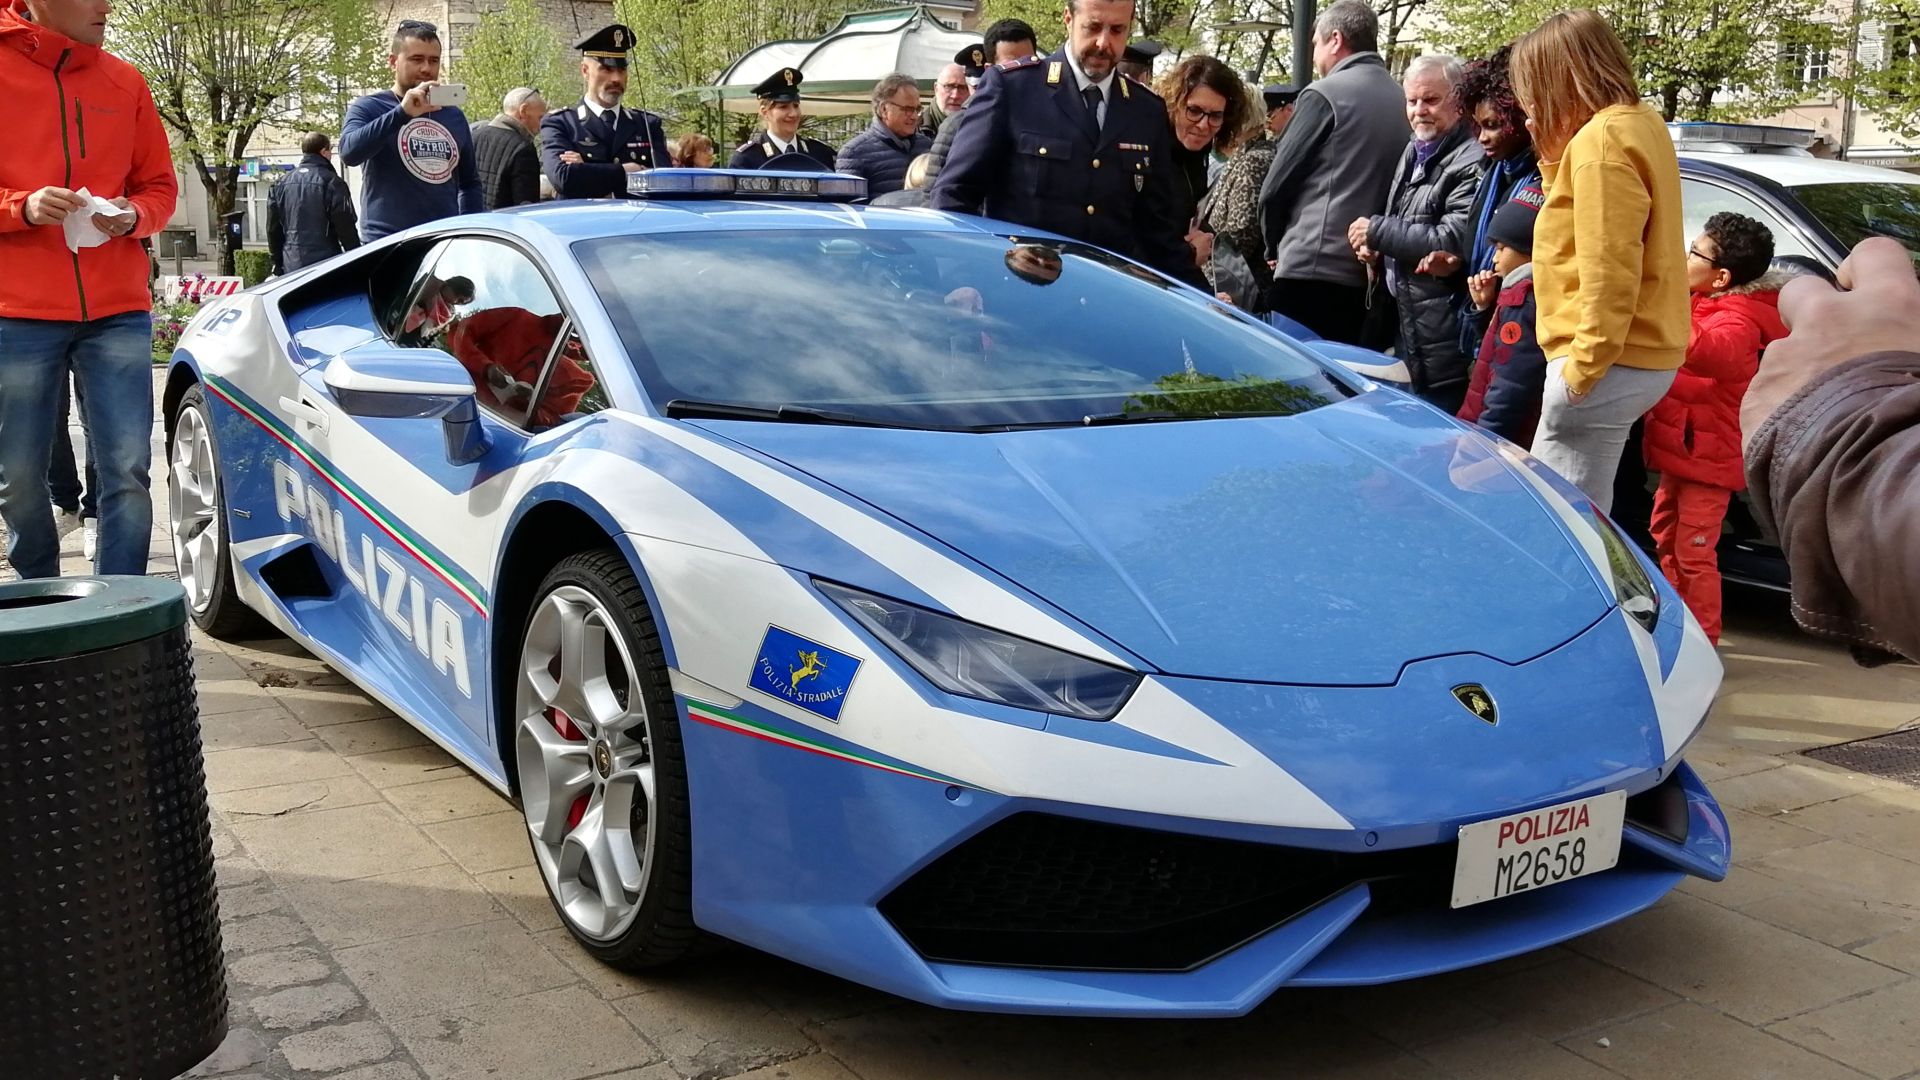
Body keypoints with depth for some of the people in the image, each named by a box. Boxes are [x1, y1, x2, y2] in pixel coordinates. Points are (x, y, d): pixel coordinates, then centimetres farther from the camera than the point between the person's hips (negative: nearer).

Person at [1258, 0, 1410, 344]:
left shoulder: (1325, 94, -5)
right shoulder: (1403, 102, 11)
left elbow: (1277, 184, -4)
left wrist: (1275, 247, 11)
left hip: (1313, 268, -6)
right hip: (1370, 276, 6)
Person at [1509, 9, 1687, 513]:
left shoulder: (1600, 140, -17)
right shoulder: (1642, 122, 14)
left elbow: (1608, 270, -22)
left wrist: (1584, 365, -18)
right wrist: (1554, 151, 8)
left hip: (1611, 361, -10)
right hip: (1642, 353, 10)